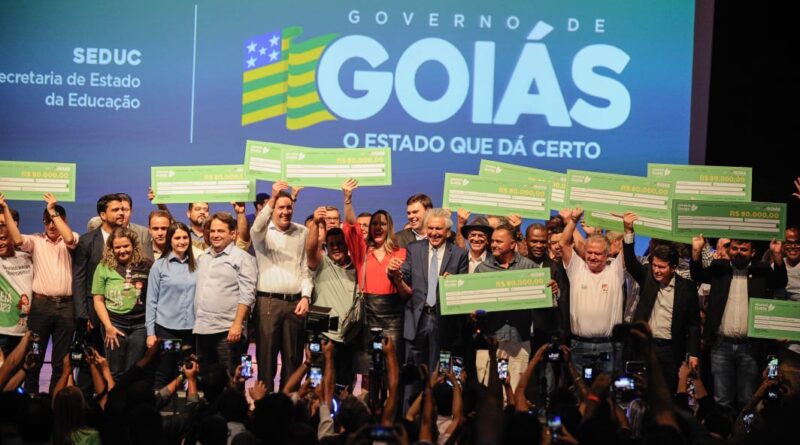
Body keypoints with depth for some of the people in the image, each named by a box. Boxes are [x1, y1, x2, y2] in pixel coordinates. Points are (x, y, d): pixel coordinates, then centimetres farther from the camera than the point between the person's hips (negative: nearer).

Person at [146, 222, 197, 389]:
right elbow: (151, 301, -1)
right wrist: (150, 332, -5)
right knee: (163, 375, 2)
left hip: (190, 329, 3)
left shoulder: (195, 265, 6)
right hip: (166, 328, -3)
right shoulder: (159, 266, -2)